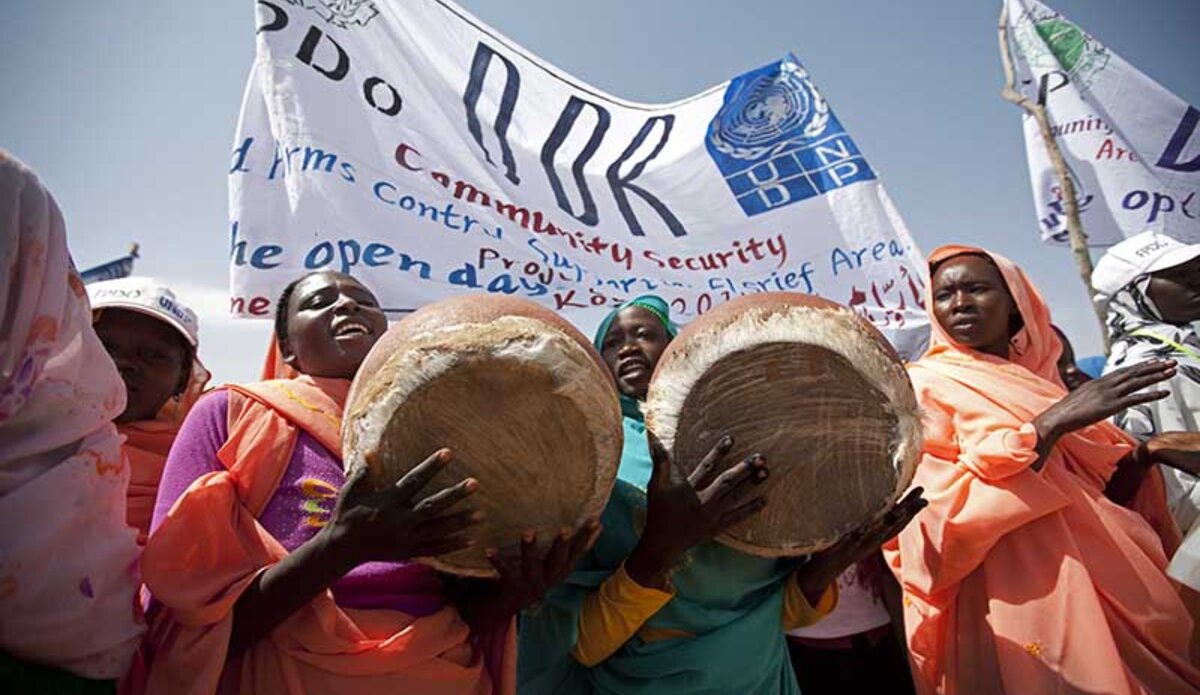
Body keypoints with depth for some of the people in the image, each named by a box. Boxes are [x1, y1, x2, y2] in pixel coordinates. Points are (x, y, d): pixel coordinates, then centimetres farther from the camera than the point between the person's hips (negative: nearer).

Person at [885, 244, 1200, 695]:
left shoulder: (1038, 378, 11)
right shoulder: (924, 384, -9)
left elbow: (1095, 490, 17)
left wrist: (1147, 453, -1)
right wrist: (1047, 427, -23)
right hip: (1018, 606, -6)